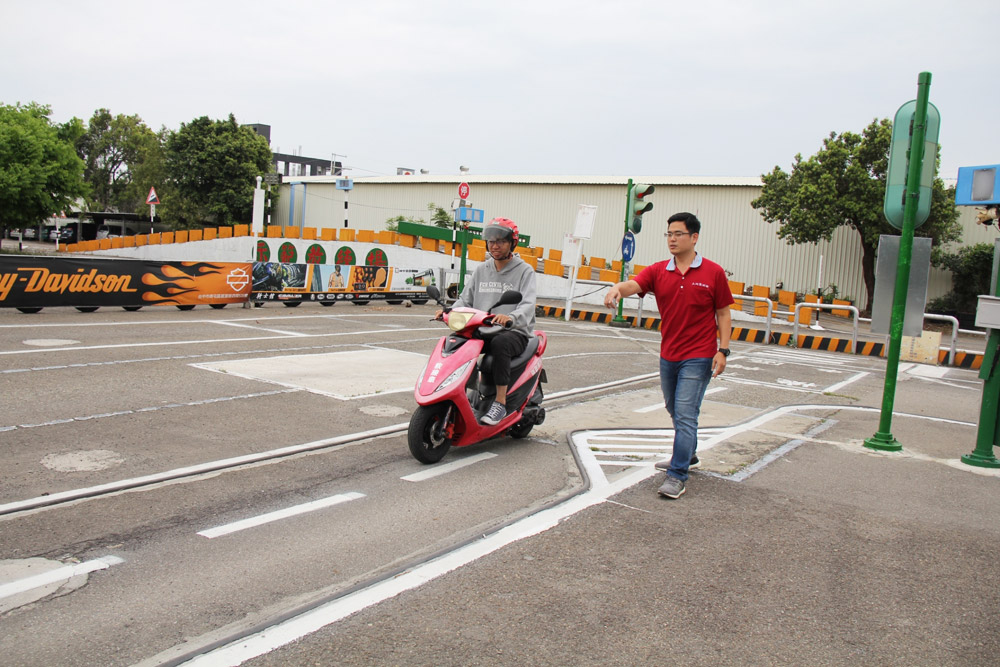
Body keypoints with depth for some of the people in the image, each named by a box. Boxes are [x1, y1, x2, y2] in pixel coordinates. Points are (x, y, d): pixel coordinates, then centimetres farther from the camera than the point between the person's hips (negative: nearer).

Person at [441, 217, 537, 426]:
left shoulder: (524, 271, 0)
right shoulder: (481, 270, 16)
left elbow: (528, 305, -15)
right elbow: (466, 298, 14)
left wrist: (511, 317, -37)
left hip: (515, 332, -5)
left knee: (499, 343, -37)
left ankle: (500, 402, -30)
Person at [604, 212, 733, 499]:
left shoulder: (713, 272, -4)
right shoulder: (658, 271, 3)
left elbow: (723, 314, 1)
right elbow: (633, 284, -15)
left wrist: (723, 350, -8)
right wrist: (616, 289, -38)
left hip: (698, 357, -5)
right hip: (668, 355, 5)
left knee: (685, 414, -10)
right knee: (675, 411, 20)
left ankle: (678, 475, -5)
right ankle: (687, 454, 42)